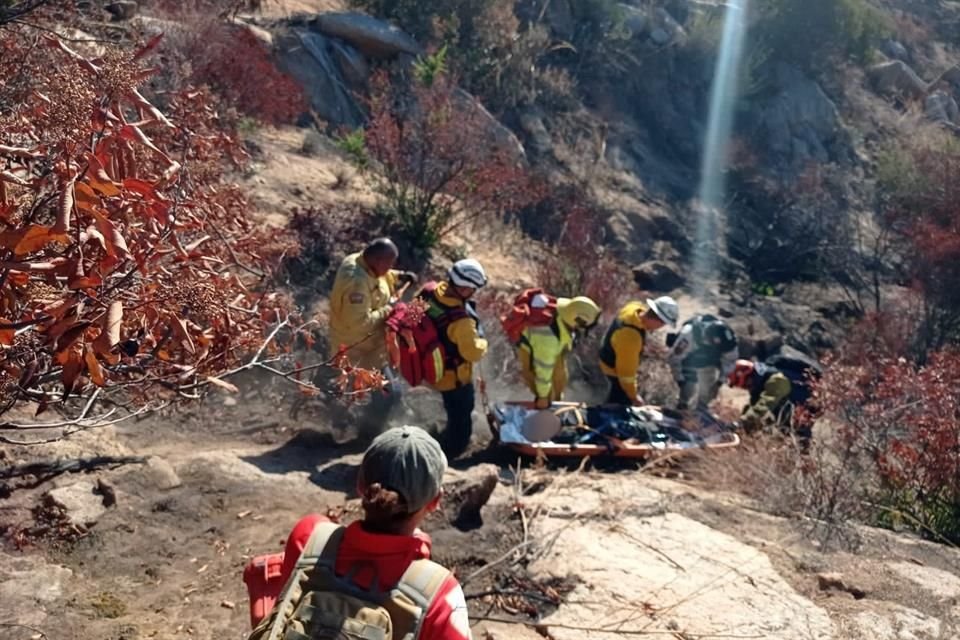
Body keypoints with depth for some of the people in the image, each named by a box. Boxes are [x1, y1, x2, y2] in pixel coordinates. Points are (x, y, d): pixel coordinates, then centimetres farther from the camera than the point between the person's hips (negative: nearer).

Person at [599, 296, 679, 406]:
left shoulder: (636, 306, -23)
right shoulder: (631, 338, -45)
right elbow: (626, 371, -32)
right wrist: (633, 396, -19)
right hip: (615, 369, -8)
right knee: (623, 401, 14)